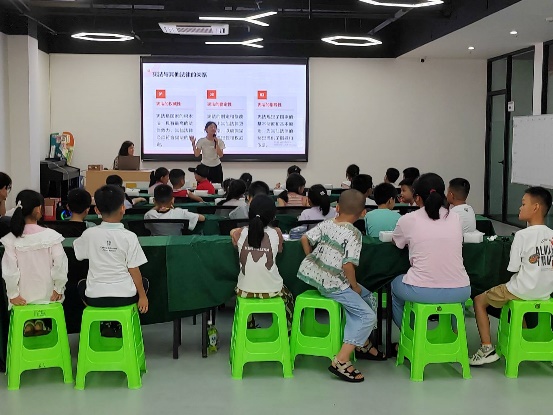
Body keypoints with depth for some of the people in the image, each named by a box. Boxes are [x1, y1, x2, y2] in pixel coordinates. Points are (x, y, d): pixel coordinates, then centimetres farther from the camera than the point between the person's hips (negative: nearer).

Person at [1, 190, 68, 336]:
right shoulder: (51, 235, -13)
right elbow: (60, 264, -13)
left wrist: (13, 294, -1)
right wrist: (58, 289, -1)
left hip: (23, 298, 0)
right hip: (47, 295, 0)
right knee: (41, 323, 24)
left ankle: (26, 323, 1)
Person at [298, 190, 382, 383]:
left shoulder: (326, 224, 4)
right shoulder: (353, 233, -17)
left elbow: (305, 238, 4)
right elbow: (348, 265, -24)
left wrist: (313, 260, 15)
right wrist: (354, 286, -9)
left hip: (314, 274, 9)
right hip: (332, 284, -9)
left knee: (366, 295, 24)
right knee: (368, 316, -6)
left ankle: (362, 344, 33)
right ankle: (341, 361, -14)